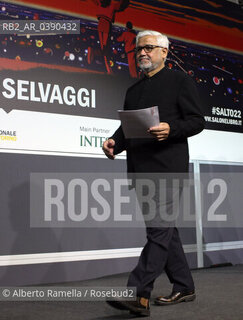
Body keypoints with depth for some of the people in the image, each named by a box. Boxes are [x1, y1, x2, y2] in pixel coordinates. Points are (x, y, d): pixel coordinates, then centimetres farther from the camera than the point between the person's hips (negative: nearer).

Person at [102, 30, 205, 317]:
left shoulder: (179, 80, 5)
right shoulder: (133, 91, 23)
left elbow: (196, 121, -3)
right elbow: (126, 127, 20)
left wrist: (170, 129, -20)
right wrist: (114, 142, -1)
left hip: (168, 167, -7)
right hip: (142, 169, 7)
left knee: (159, 229, -12)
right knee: (164, 230, 10)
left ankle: (138, 294, -16)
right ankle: (183, 288, 21)